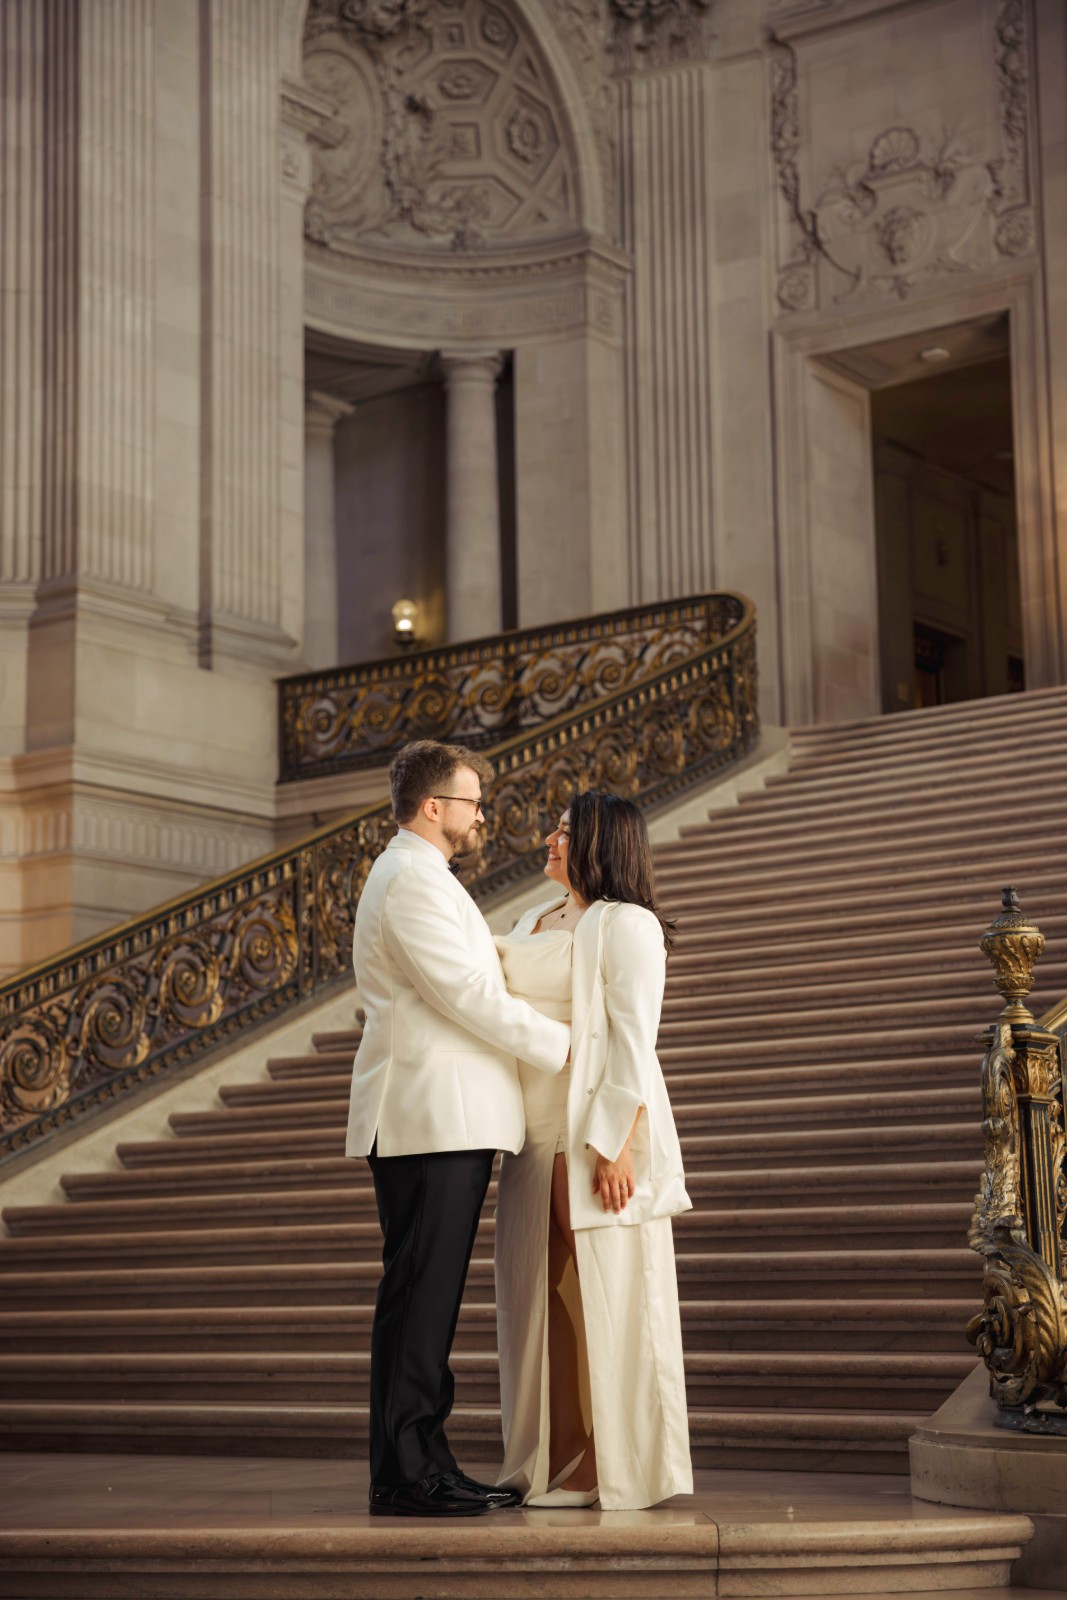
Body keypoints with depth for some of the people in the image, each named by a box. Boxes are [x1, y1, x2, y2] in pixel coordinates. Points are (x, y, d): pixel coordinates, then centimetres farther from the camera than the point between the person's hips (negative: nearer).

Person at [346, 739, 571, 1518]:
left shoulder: (419, 876, 23)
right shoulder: (412, 878, -11)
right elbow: (467, 993, -16)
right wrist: (562, 1044, -10)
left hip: (446, 1121, 11)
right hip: (431, 1120, -11)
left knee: (429, 1299, 10)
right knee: (418, 1298, -8)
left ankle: (424, 1464, 15)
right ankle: (405, 1475, -5)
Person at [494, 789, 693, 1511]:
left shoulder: (625, 925, -7)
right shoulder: (535, 923, 18)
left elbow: (633, 1044, -14)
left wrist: (615, 1146, -20)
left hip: (599, 1139, -8)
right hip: (537, 1142, 8)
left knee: (608, 1300, -3)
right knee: (547, 1301, 9)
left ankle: (621, 1470, 5)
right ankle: (559, 1463, 17)